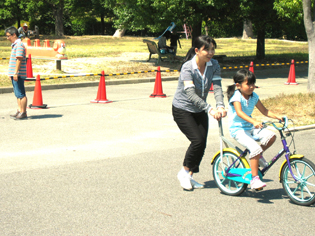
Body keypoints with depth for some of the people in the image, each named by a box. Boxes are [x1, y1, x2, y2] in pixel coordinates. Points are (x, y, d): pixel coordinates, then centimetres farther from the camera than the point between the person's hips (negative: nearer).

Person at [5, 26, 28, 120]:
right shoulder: (14, 45, 18)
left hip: (18, 74, -10)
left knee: (21, 94, -5)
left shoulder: (19, 45, -14)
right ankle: (19, 111, 20)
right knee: (18, 94, 14)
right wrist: (11, 73, 22)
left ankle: (23, 113, -2)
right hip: (14, 74, 10)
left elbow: (19, 59, -19)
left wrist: (16, 73, -21)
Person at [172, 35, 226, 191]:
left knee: (202, 143, 0)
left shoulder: (214, 65, -9)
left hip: (199, 110, 6)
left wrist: (220, 106, -37)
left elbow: (217, 87, -18)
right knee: (197, 140, -18)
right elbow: (191, 94, -35)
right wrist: (210, 109, -44)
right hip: (182, 109, -6)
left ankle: (189, 176, 16)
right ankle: (184, 172, 3)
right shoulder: (187, 67, -26)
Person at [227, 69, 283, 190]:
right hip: (237, 129, -7)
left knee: (270, 136, -15)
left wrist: (276, 116, -7)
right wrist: (253, 121, -46)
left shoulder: (254, 96, 7)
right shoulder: (236, 96, -16)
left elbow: (264, 111, 12)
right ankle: (254, 178, -17)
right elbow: (239, 112, -32)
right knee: (255, 148, -26)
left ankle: (257, 156, 9)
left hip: (250, 128, 7)